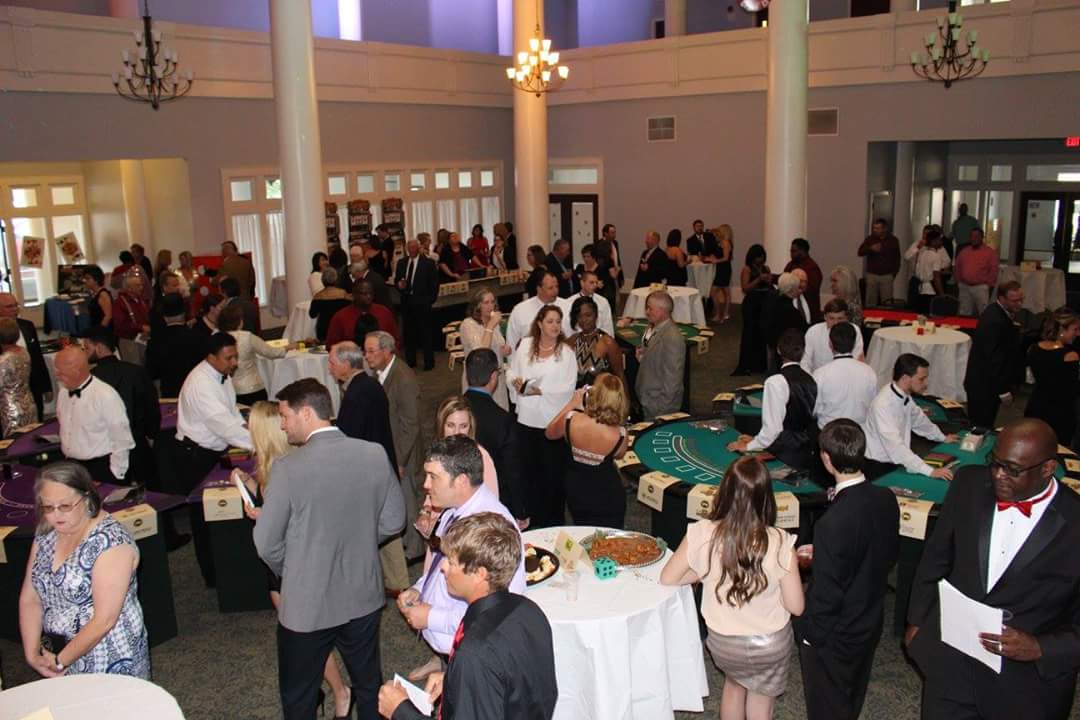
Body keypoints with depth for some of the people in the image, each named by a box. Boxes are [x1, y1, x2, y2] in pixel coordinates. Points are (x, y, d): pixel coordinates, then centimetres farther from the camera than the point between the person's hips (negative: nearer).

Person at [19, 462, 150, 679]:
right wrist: (32, 654, -7)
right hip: (57, 651, 6)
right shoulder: (46, 534, 0)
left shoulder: (110, 541, -22)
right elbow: (30, 599, 2)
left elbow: (104, 620, -23)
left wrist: (60, 661, -14)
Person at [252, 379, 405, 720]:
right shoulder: (376, 455, -10)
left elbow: (267, 544, -12)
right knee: (369, 685, 23)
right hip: (364, 598, 4)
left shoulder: (288, 467, -21)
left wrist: (289, 574, 8)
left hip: (306, 605, -3)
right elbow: (393, 521, 0)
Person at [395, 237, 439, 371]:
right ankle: (410, 361, 20)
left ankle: (429, 362, 9)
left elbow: (434, 284, -2)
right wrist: (399, 285, -9)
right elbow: (396, 280, 14)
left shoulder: (428, 263, -4)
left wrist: (430, 300, -5)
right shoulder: (401, 263, 10)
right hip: (406, 302, 4)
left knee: (425, 332, 0)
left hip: (422, 303, -4)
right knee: (408, 332, 10)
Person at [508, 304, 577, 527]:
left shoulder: (566, 352, -5)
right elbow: (511, 373, 8)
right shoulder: (525, 345, 4)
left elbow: (568, 387, -10)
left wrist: (540, 391, -18)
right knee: (529, 468, 13)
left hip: (552, 420, -3)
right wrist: (516, 382, -14)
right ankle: (532, 516, 28)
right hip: (526, 418, 3)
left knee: (552, 471, 6)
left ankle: (553, 520, 21)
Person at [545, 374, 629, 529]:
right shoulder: (620, 435, -26)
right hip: (608, 499, -1)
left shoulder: (571, 420, -27)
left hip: (575, 492, 2)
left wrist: (572, 403, 0)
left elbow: (549, 433, -1)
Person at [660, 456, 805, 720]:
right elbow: (796, 606, -15)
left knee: (734, 683, 33)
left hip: (723, 643, 1)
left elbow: (668, 578, -9)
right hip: (771, 644, -1)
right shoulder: (780, 543, -26)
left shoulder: (702, 534, -24)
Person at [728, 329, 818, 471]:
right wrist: (756, 440, 13)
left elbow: (772, 428, -20)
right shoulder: (810, 380, 4)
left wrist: (749, 446, -4)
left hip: (784, 459, -7)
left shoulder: (776, 382, -17)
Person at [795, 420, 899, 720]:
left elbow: (826, 594, -27)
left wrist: (810, 634, -9)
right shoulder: (886, 499, -13)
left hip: (834, 639, -6)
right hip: (870, 624, 7)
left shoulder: (833, 523, -36)